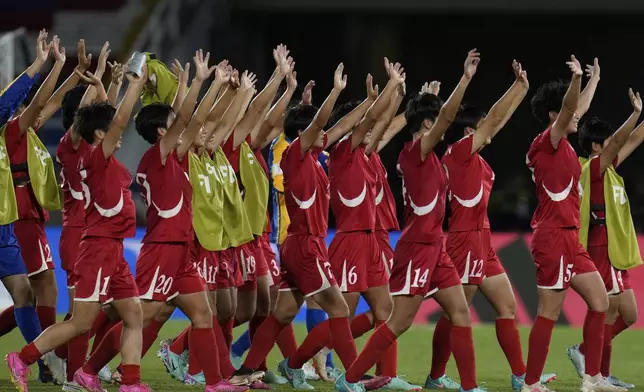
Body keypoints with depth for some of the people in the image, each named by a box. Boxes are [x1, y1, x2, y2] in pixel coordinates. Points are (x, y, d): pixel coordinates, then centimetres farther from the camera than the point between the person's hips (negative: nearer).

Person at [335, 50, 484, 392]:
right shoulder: (415, 152, -13)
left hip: (433, 247, 9)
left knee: (460, 312, 5)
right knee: (400, 322, -6)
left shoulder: (424, 155, 11)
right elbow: (447, 117, -24)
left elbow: (443, 118, 30)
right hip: (417, 248, -9)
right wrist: (466, 78, -23)